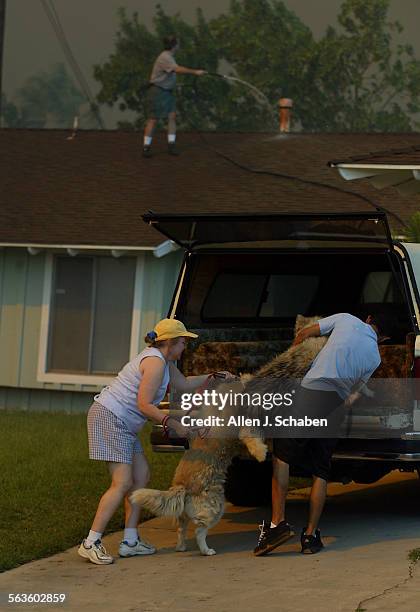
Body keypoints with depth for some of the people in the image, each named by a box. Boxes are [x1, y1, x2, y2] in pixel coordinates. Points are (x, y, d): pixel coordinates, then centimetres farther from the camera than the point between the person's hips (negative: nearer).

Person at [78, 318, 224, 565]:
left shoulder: (164, 361, 16)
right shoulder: (155, 362, -16)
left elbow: (184, 384, 32)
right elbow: (144, 405, -21)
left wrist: (212, 377, 28)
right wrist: (174, 424, -17)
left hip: (122, 423, 11)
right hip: (109, 417, -11)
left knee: (141, 475, 9)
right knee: (123, 483, -15)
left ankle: (131, 541, 9)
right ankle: (90, 544, -16)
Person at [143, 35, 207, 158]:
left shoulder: (170, 57, 11)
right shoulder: (165, 58, -20)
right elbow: (178, 69, -33)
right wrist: (195, 72, -35)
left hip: (167, 92, 9)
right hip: (157, 91, -9)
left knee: (172, 116, 0)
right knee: (153, 119, -5)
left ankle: (171, 146, 2)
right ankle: (146, 147, 0)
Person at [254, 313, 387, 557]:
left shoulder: (346, 319, 11)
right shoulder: (374, 357, 16)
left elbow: (305, 334, 14)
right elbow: (356, 392, 17)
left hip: (309, 393, -3)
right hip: (336, 406, 3)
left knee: (281, 455, 5)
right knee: (321, 472, 11)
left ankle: (278, 523, -5)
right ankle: (310, 535, 9)